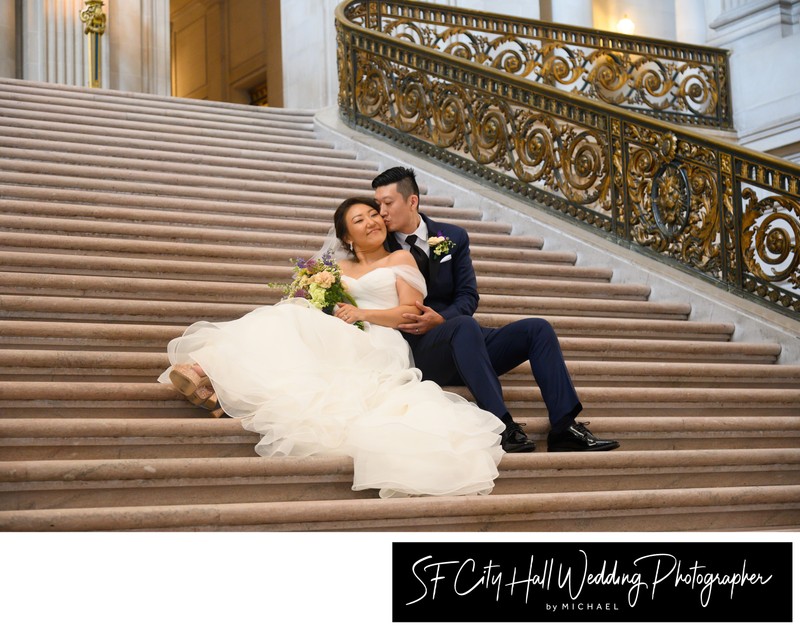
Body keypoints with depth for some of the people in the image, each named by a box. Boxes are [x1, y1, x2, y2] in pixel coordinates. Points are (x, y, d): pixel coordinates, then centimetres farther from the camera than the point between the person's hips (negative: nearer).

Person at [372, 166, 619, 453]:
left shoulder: (453, 237, 11)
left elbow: (468, 297, 6)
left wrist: (439, 319, -15)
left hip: (465, 343, 5)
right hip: (420, 352, -4)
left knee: (537, 329, -13)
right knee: (464, 325, -36)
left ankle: (563, 427, -22)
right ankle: (502, 426, -43)